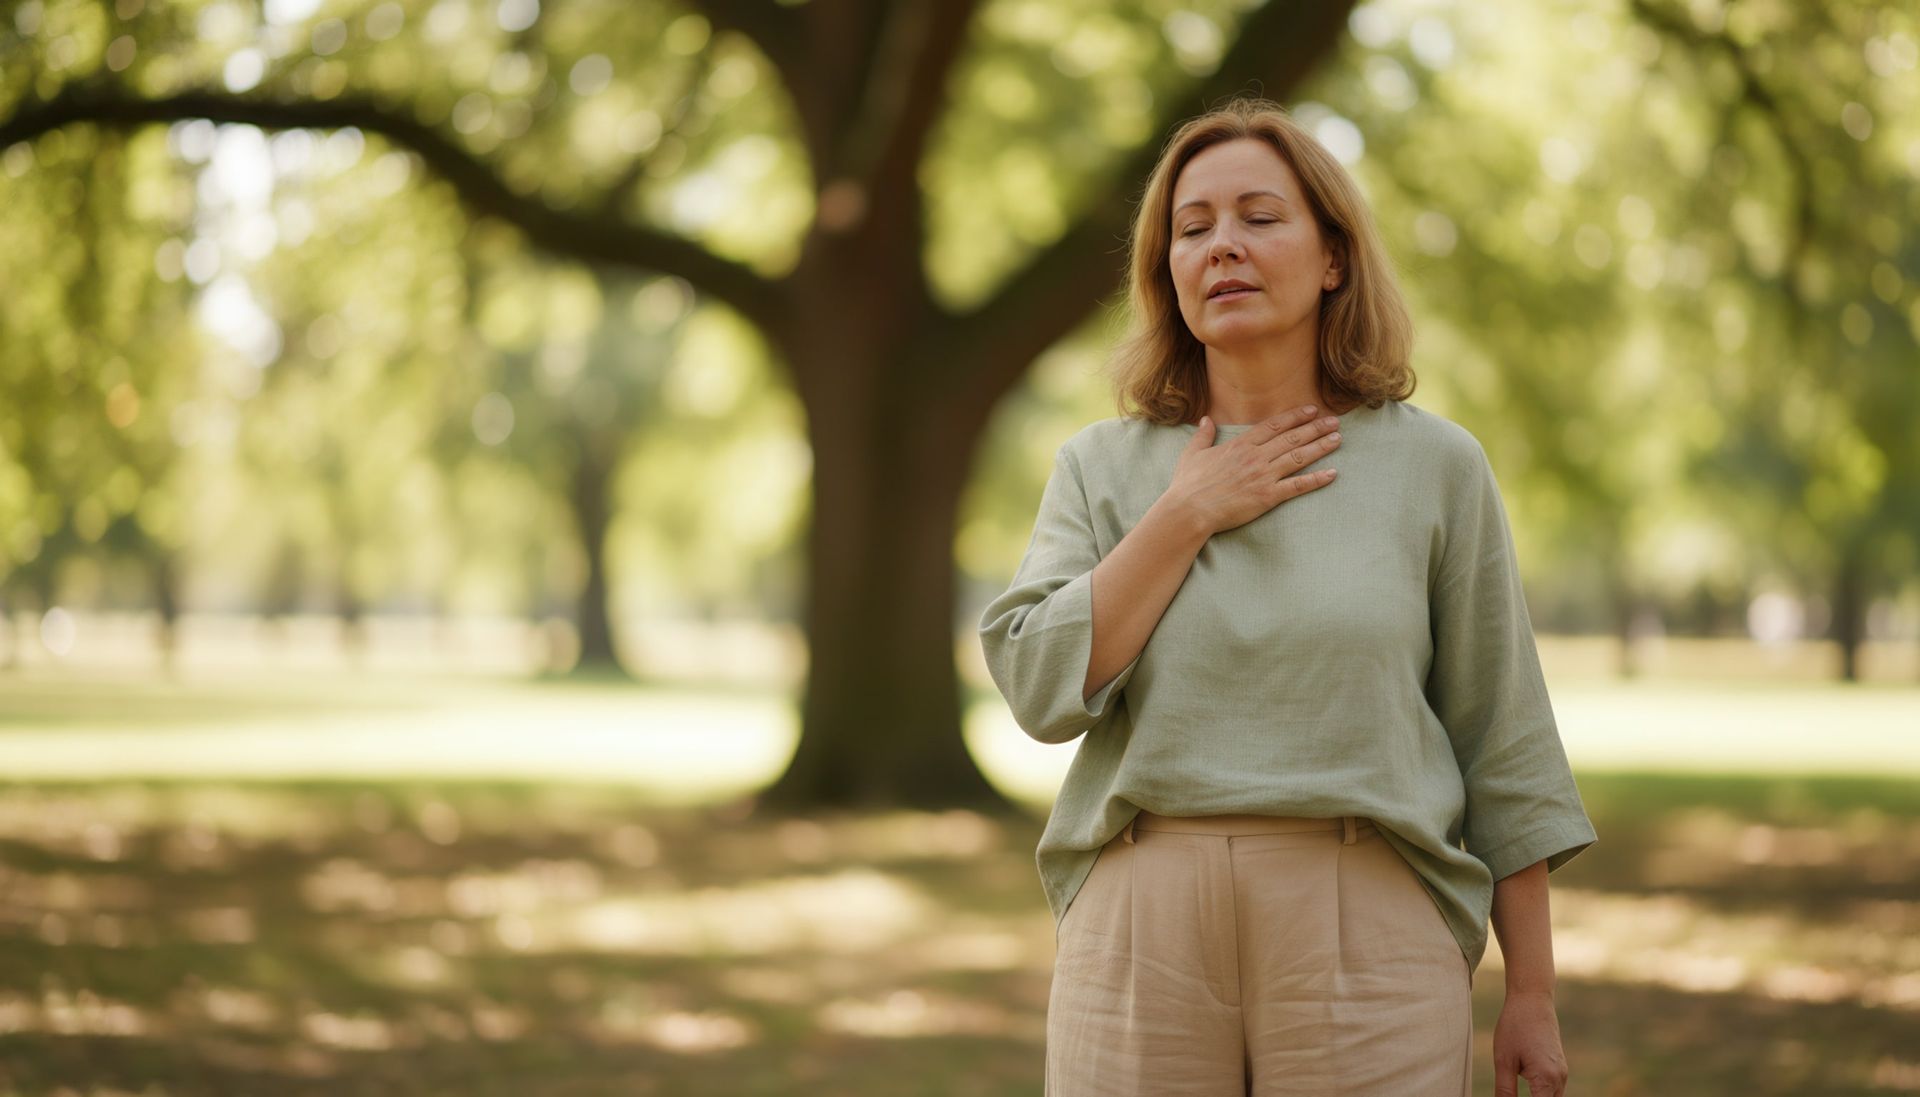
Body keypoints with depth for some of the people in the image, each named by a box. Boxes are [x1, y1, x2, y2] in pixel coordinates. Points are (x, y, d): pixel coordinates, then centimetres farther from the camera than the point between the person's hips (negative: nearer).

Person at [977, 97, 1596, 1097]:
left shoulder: (1436, 468, 4)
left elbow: (1502, 752, 4)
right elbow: (1042, 688, -6)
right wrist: (1188, 514, -7)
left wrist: (1532, 997, 3)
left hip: (1367, 938, -1)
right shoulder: (1100, 467, 9)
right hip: (1142, 933, 1)